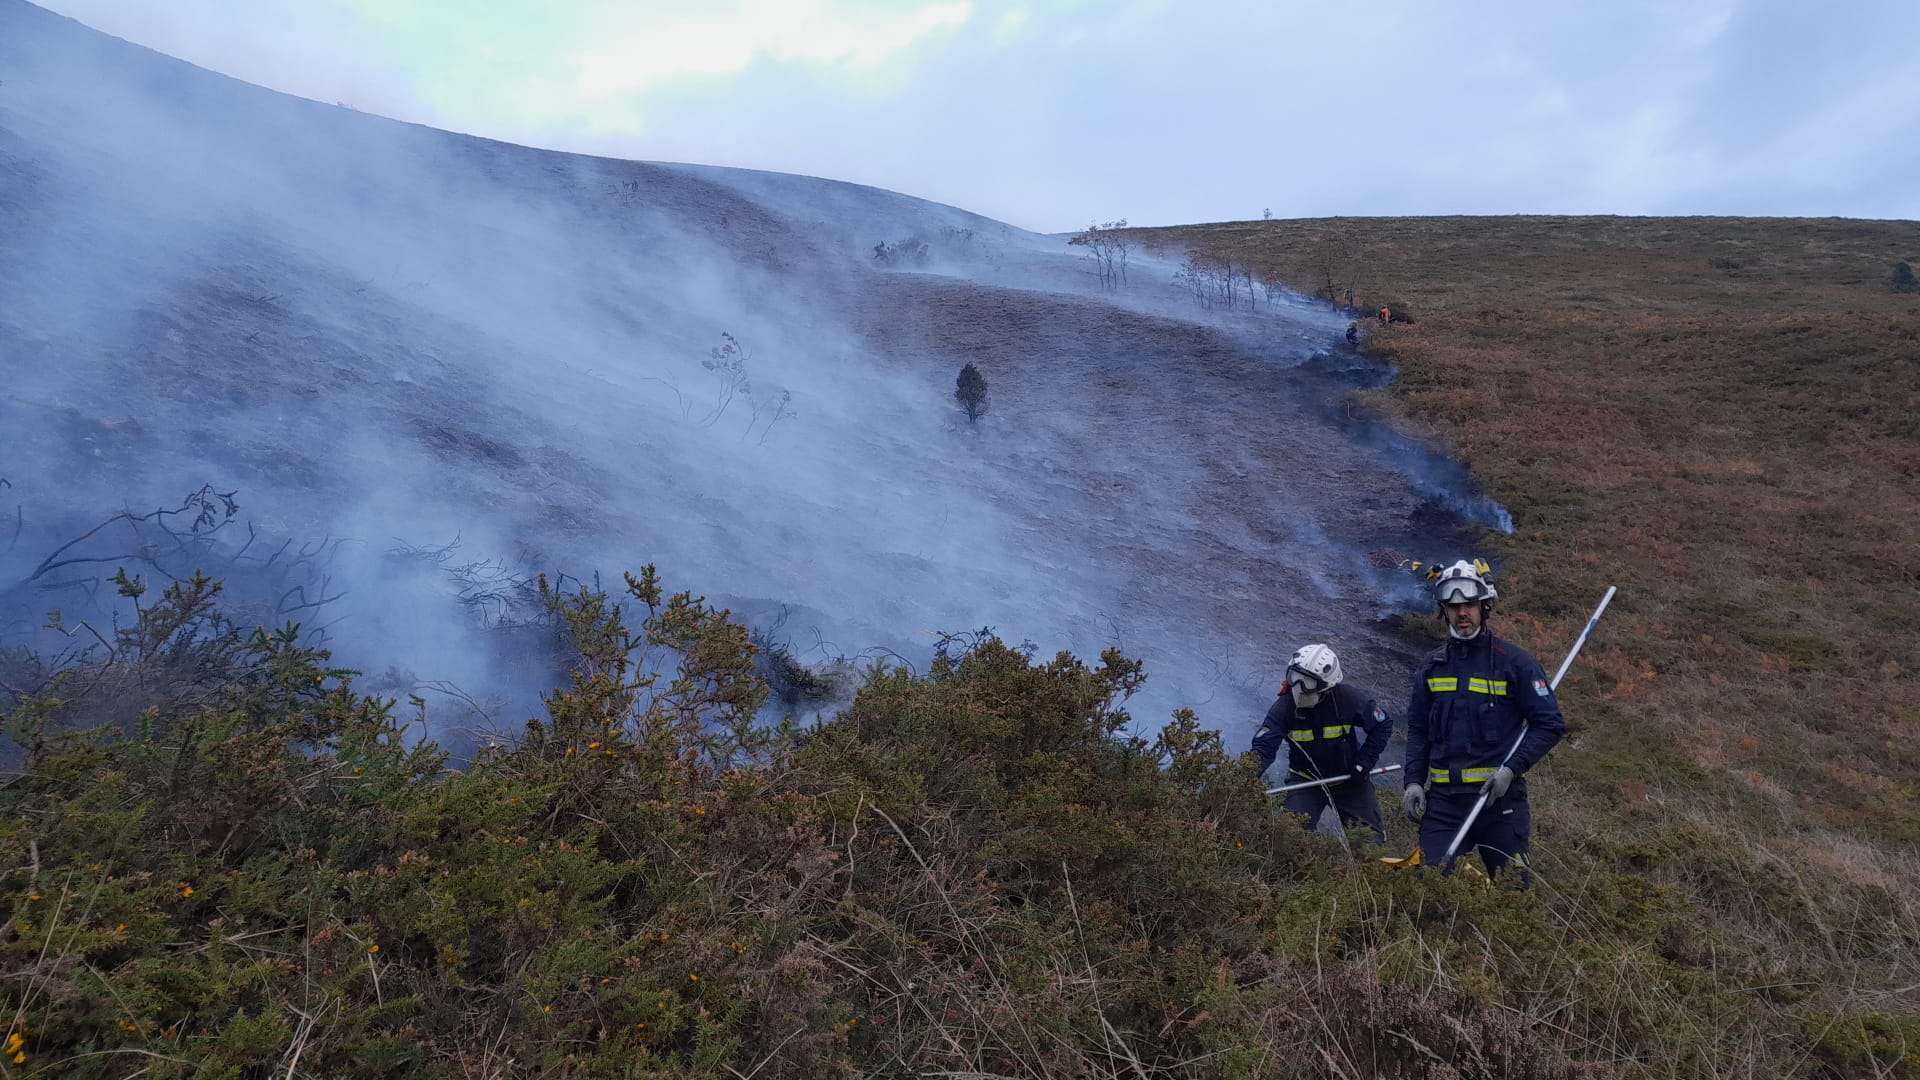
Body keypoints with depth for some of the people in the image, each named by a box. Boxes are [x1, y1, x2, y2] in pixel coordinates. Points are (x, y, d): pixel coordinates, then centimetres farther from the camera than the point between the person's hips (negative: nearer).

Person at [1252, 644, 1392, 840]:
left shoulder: (1350, 699, -19)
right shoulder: (1284, 708, -19)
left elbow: (1382, 726, -4)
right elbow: (1264, 747, -23)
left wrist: (1364, 763, -12)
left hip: (1348, 779, 0)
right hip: (1305, 780, 0)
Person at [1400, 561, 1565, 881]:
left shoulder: (1514, 662, -1)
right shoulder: (1432, 668, 10)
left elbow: (1550, 724, -2)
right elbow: (1418, 730, 15)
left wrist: (1511, 769, -13)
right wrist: (1413, 781, 3)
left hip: (1499, 795, -3)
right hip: (1442, 798, 3)